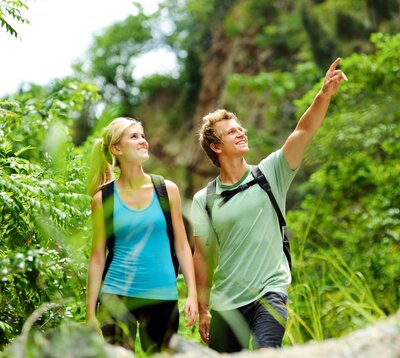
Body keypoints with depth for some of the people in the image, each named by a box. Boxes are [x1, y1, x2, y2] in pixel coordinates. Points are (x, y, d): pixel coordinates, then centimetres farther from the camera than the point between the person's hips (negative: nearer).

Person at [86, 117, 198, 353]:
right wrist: (90, 312, 1)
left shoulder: (167, 190, 4)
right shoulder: (103, 198, 1)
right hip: (117, 296, -1)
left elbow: (182, 245, 7)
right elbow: (98, 257, 4)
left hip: (163, 296, 1)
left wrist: (192, 293, -1)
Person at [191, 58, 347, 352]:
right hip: (226, 301, 2)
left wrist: (325, 95, -27)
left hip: (269, 293, -2)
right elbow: (202, 256, 6)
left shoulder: (270, 174, 0)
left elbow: (304, 131, -12)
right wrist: (203, 309, 6)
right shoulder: (204, 200, 2)